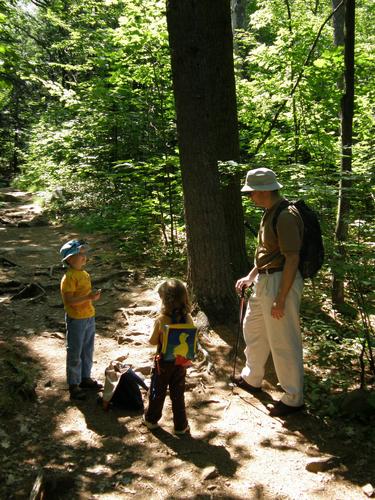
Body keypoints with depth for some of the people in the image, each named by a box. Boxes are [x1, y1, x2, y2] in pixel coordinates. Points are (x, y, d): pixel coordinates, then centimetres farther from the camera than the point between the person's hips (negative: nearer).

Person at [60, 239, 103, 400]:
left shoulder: (85, 274, 8)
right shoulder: (69, 277, -19)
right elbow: (69, 300, -24)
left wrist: (93, 296, 5)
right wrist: (88, 297, -29)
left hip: (89, 317, 8)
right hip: (76, 319, -8)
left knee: (88, 350, 19)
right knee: (75, 353, 4)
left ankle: (85, 378, 35)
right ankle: (74, 385, 16)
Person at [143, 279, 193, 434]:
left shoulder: (161, 319, -23)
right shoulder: (188, 318, -13)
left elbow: (153, 341, -12)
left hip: (163, 361, -2)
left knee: (157, 391, 18)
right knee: (178, 394, 16)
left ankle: (151, 419, 37)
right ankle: (181, 425, 25)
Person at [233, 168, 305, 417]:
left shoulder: (285, 216, -22)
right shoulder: (270, 213, 10)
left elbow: (292, 259, -24)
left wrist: (281, 299, -24)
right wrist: (251, 276, 17)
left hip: (281, 283, -11)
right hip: (264, 281, 11)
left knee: (284, 343, 1)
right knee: (253, 329, 23)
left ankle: (294, 399, 17)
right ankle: (252, 379, 44)